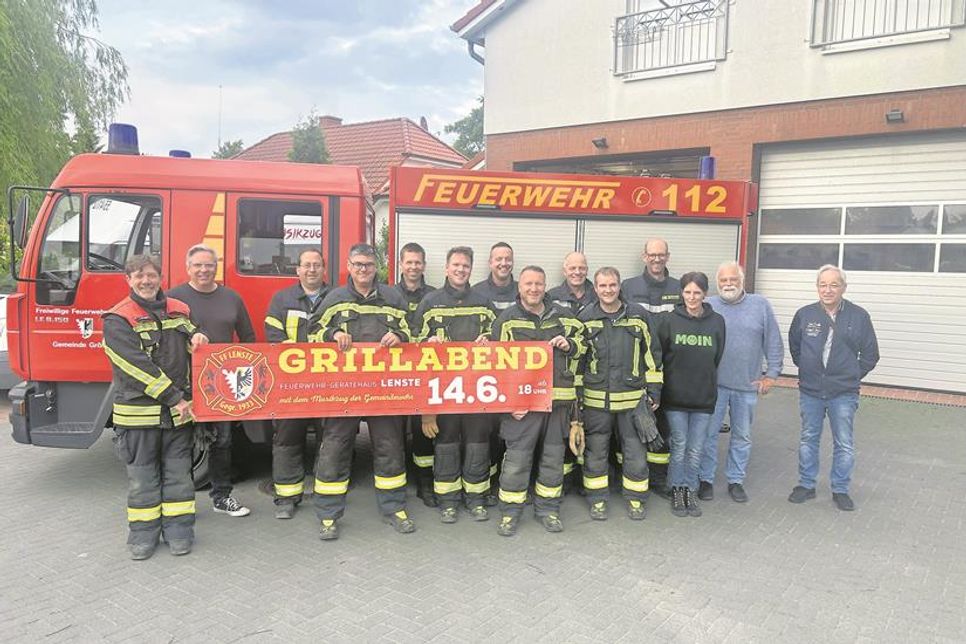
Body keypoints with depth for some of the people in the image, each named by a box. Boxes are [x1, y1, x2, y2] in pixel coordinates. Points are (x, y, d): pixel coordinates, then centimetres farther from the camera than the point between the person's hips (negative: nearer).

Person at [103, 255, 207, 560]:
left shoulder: (178, 310, 10)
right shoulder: (117, 320, -6)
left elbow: (190, 335, 22)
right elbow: (137, 366, -14)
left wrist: (197, 338, -6)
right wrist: (174, 398, -17)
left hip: (178, 411, 4)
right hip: (139, 412, -3)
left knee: (178, 472, 9)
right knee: (142, 476, 7)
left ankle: (178, 530, 18)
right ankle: (143, 533, 20)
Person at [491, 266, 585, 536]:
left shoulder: (562, 316, 9)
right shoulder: (507, 319, -1)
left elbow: (581, 341, 23)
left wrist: (569, 345, -1)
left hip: (558, 399, 4)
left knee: (554, 457, 12)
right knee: (516, 458, 0)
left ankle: (548, 509, 28)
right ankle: (510, 512, 16)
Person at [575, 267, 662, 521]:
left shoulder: (638, 315, 0)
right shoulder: (585, 318, -1)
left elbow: (652, 354, 7)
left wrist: (654, 390, 5)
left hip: (633, 397, 0)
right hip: (596, 399, 0)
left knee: (636, 450, 8)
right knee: (595, 451, 9)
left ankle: (635, 498, 25)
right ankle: (597, 499, 24)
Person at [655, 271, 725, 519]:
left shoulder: (717, 322, 1)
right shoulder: (669, 320, -5)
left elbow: (717, 359, 8)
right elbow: (657, 355, -1)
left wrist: (707, 383, 10)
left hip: (704, 397, 2)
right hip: (675, 396, -1)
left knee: (696, 449, 9)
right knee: (679, 446, 6)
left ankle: (691, 491, 24)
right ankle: (677, 491, 22)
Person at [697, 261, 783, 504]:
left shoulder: (761, 305, 1)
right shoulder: (708, 306, -2)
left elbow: (774, 343, 4)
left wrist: (771, 374, 1)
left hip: (748, 385, 1)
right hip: (714, 384, -1)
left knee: (742, 436, 12)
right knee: (708, 433, 4)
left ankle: (736, 481, 26)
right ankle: (706, 479, 18)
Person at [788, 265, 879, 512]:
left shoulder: (859, 316, -7)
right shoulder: (804, 314, -3)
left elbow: (870, 354, 4)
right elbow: (794, 346, 14)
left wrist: (852, 376, 3)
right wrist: (807, 370, 10)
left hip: (844, 395, -1)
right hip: (810, 392, 2)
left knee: (844, 445, 8)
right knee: (808, 440, 13)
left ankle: (840, 490, 24)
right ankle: (806, 485, 28)